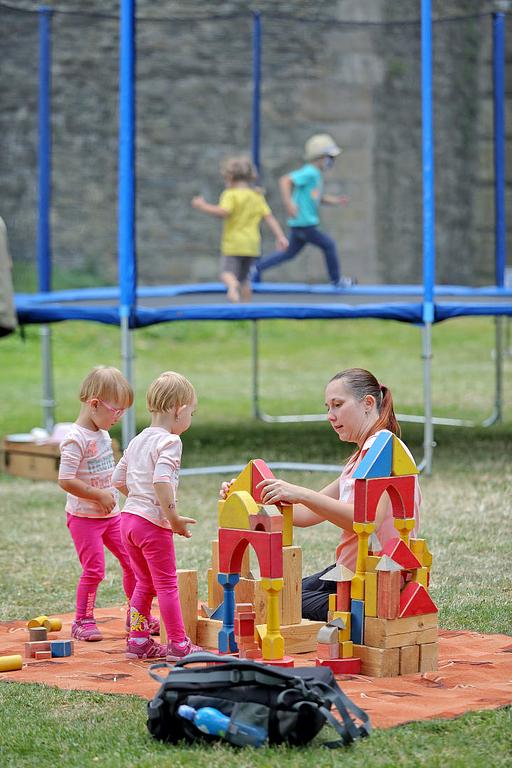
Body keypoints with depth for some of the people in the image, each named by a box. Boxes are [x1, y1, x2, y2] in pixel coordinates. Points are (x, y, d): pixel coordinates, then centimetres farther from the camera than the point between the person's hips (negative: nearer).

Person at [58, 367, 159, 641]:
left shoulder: (102, 433, 8)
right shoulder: (75, 439, -20)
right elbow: (65, 480, -25)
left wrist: (111, 495, 9)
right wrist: (99, 495, -20)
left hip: (110, 514, 8)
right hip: (84, 516, -8)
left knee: (132, 562, 8)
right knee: (94, 570, -6)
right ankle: (82, 621, 8)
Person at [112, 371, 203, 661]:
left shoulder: (138, 441, 14)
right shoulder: (170, 441, -14)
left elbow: (118, 479, 19)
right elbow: (161, 480, -27)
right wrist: (173, 517, -23)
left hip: (129, 517, 8)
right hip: (153, 523, -8)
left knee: (145, 583, 18)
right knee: (167, 583, 0)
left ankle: (138, 641, 20)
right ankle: (178, 644, 5)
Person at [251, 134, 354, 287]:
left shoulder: (317, 175, 13)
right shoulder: (309, 173, -18)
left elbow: (318, 198, 27)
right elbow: (285, 180, -27)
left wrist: (335, 200, 13)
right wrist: (289, 203, -34)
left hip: (299, 224, 10)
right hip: (304, 224, -10)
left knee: (290, 252, 17)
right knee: (329, 245, 1)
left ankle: (257, 268, 20)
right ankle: (336, 280, 14)